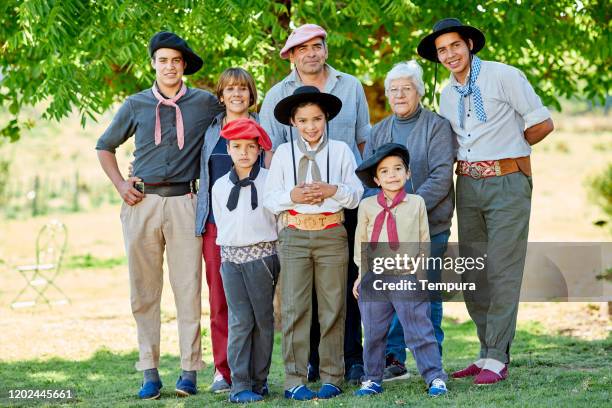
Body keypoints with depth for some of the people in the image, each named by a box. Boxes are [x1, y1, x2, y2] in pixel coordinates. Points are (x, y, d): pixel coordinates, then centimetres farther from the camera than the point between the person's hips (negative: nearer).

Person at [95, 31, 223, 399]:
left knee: (188, 289, -5)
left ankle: (190, 372, 0)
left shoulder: (206, 103, 7)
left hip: (184, 203, -1)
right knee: (144, 291, 2)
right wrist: (120, 184, 7)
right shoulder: (136, 105, 10)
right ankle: (150, 373, 7)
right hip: (143, 203, 1)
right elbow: (105, 146, 22)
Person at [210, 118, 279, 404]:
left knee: (263, 319, 2)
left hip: (262, 255, -2)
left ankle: (259, 380, 11)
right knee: (240, 321, -4)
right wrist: (230, 254, 11)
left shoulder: (269, 180, 0)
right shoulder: (220, 186, 10)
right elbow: (220, 225, 16)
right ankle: (240, 384, -5)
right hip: (231, 258, 2)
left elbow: (280, 219, 2)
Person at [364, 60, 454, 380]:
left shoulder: (437, 127, 0)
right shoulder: (379, 131, 15)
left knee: (428, 292, 1)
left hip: (430, 225, -4)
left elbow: (441, 176, -9)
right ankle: (393, 360, 9)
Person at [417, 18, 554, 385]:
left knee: (503, 272, -8)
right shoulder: (447, 95, 15)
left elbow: (542, 124, -5)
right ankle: (489, 353, 16)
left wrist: (506, 148, 5)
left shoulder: (504, 76, -5)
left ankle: (497, 359, -6)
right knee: (471, 275, 7)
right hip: (468, 185, 7)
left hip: (507, 182, -7)